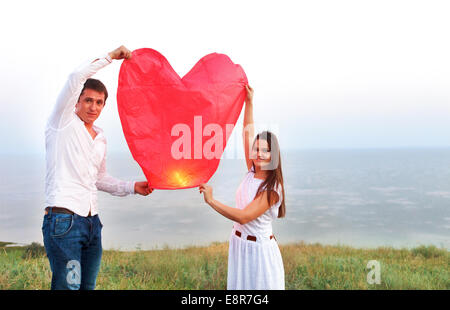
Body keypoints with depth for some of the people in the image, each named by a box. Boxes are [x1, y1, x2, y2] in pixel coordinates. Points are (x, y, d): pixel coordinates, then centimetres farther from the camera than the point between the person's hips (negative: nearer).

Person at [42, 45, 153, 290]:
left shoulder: (101, 139, 19)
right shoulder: (63, 123, 0)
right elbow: (75, 79, -13)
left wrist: (132, 187, 18)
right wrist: (110, 57, -7)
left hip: (92, 222, 7)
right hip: (63, 220, -7)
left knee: (88, 285, 11)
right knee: (68, 285, -9)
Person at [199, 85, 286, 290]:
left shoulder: (272, 189, -20)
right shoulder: (252, 172, -1)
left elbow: (244, 216, -27)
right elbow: (247, 134, 3)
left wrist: (211, 201, -28)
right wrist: (249, 102, 1)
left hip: (258, 249, -7)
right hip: (238, 243, 7)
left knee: (259, 285, 4)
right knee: (240, 284, 16)